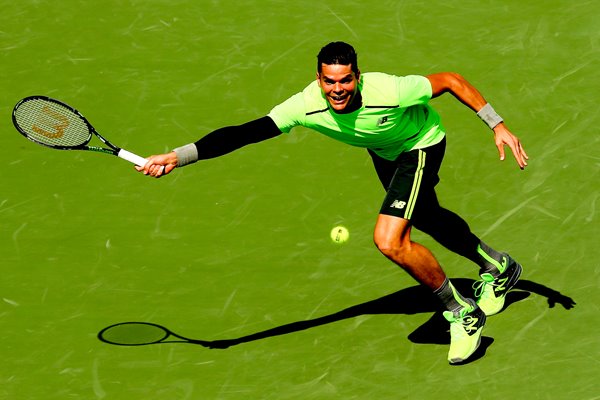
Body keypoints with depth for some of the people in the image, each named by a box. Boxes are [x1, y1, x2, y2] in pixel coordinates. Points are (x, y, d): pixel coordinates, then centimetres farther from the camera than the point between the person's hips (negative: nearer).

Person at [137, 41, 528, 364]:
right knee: (428, 219, 30)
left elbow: (450, 80, -27)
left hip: (421, 145, -6)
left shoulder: (388, 91, -42)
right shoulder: (307, 105, -34)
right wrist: (180, 156, -51)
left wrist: (497, 124, -27)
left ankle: (463, 312, -2)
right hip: (383, 152, 6)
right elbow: (244, 132, -40)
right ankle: (497, 266, 61)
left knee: (390, 240, -24)